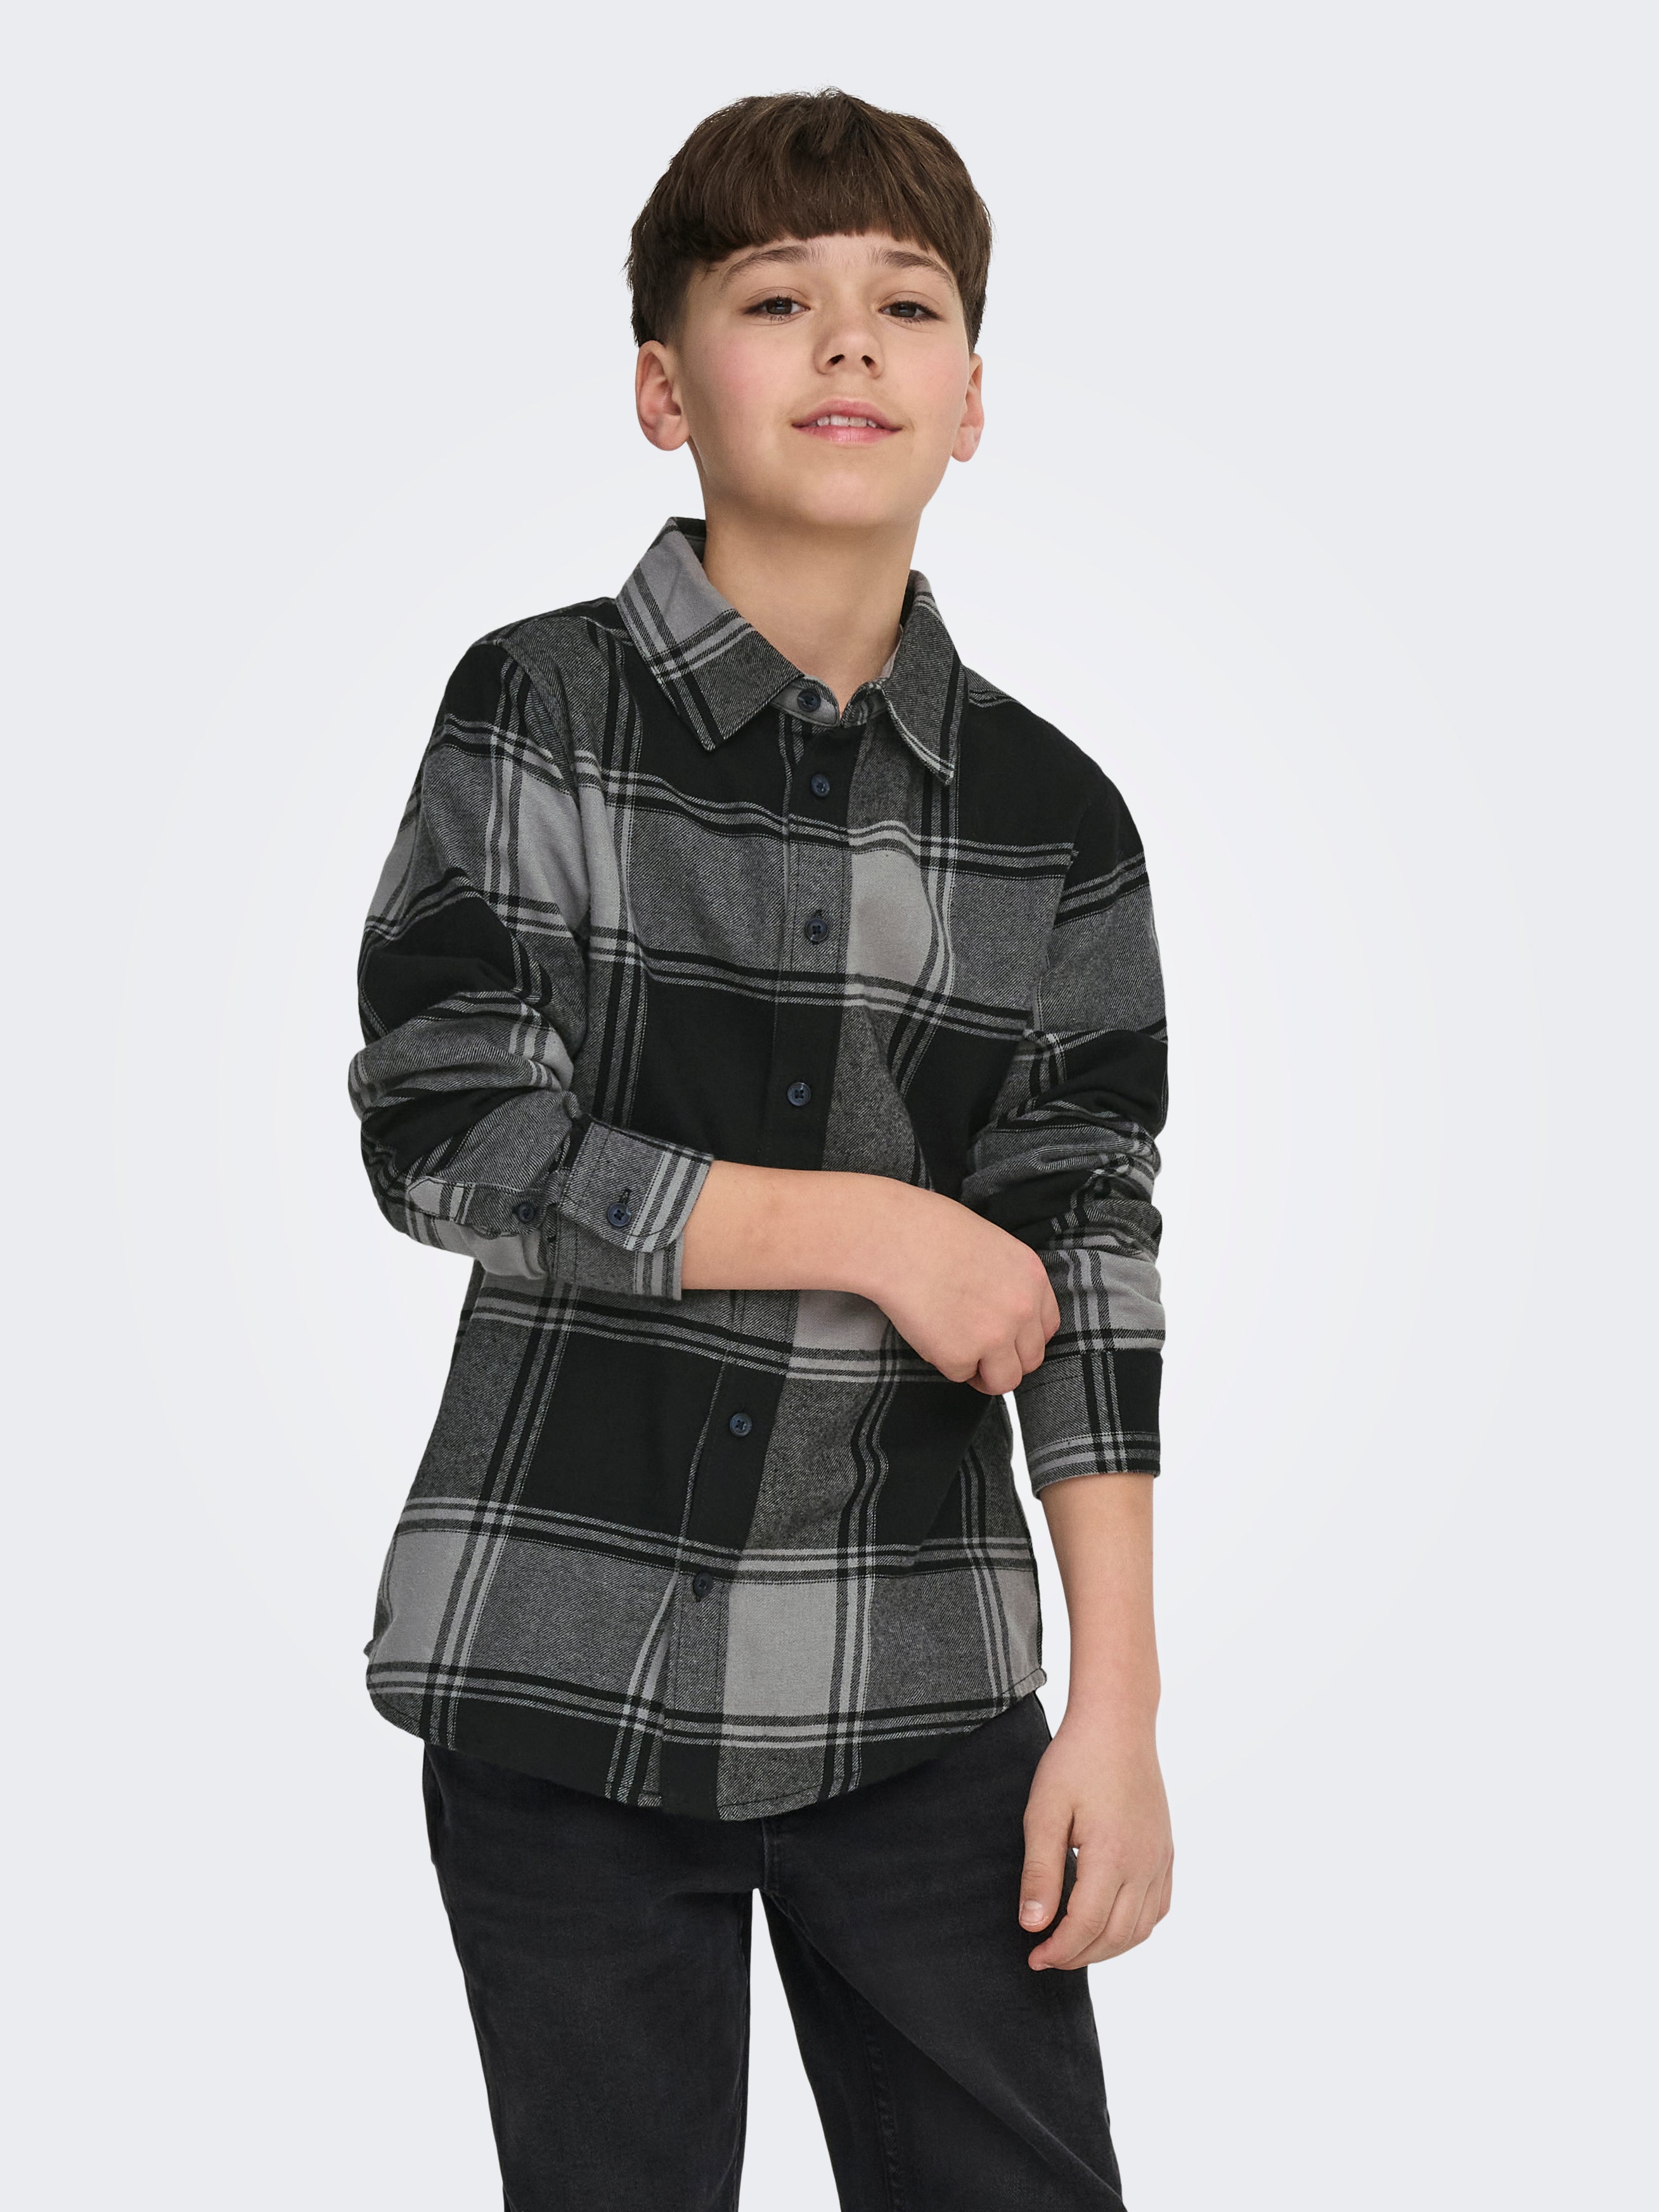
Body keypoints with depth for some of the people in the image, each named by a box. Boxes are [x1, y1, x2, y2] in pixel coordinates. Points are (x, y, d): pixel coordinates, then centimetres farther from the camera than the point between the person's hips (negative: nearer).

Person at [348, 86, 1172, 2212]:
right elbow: (439, 1130, -11)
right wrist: (872, 1226, -12)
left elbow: (1087, 1260, 1)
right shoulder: (530, 715, -2)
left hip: (918, 1693, 2)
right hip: (561, 1660, -1)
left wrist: (1119, 1709, -4)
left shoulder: (1051, 815, 3)